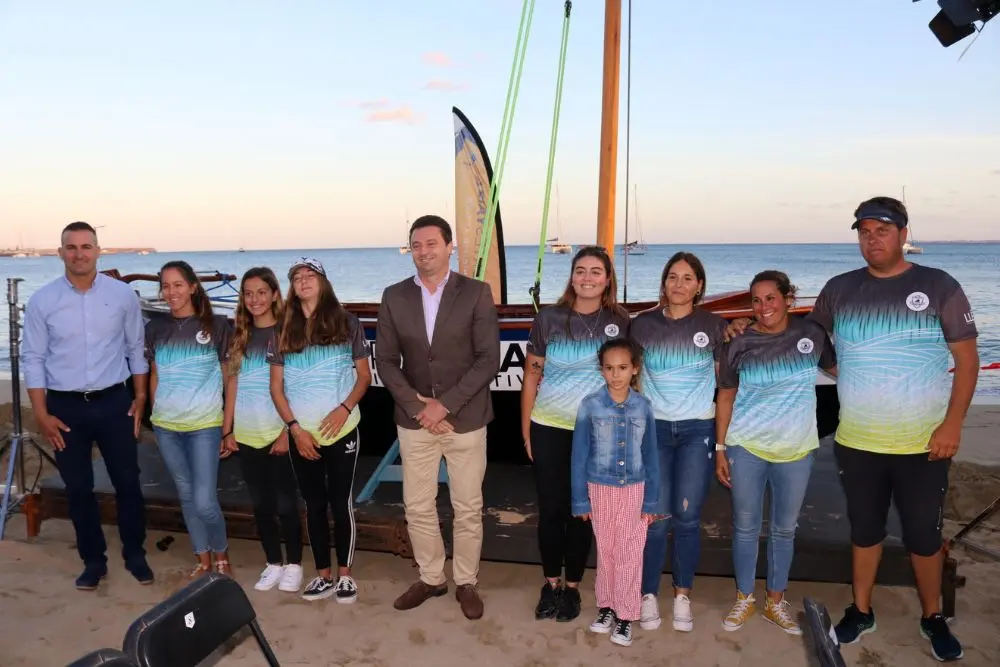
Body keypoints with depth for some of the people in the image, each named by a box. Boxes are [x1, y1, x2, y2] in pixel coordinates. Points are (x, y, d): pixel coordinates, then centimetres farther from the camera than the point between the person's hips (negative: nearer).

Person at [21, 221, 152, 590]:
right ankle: (93, 561, 27)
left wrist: (140, 397, 2)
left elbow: (136, 349, 4)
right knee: (78, 488, 11)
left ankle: (135, 555, 25)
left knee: (127, 482, 7)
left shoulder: (123, 294, -3)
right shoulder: (42, 300, -4)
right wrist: (41, 414, -4)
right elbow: (33, 359, -1)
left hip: (114, 401, 0)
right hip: (66, 407, 1)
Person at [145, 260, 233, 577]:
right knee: (186, 496, 13)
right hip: (166, 427, 4)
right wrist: (155, 414, 11)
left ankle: (222, 557, 18)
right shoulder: (155, 328, 7)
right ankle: (203, 560, 27)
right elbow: (154, 376, 14)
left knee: (205, 501, -7)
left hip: (204, 426, -4)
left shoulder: (216, 325, -4)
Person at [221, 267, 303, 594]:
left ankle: (293, 565, 18)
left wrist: (288, 430, -13)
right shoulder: (239, 336, 9)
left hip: (279, 433, -4)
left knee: (285, 503, 4)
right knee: (260, 504, 12)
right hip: (246, 435, 4)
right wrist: (227, 430, 5)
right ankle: (273, 563, 25)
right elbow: (232, 385, 9)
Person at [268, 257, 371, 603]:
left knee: (341, 502, 5)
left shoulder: (346, 322, 1)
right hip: (302, 434, 2)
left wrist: (345, 408, -14)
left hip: (342, 430, -2)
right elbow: (276, 387, 5)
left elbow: (364, 375, 2)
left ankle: (345, 575, 18)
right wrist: (294, 427, -6)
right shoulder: (283, 329, 6)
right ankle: (323, 575, 22)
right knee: (314, 505, 10)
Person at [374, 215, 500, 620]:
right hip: (414, 420, 3)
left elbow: (489, 359, -11)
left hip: (465, 419, -2)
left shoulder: (476, 294, -6)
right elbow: (385, 360, 1)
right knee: (418, 507, 12)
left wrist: (444, 404, -16)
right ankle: (431, 578, 31)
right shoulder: (394, 297, 2)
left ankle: (466, 583, 27)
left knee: (468, 508, 9)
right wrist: (418, 405, -11)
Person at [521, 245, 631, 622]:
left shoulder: (620, 323, -2)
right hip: (549, 429, 0)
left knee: (583, 510, 11)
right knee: (551, 509, 7)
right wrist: (526, 430, 0)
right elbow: (532, 376, 0)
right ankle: (550, 583, 26)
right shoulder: (549, 318, -4)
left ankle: (572, 586, 27)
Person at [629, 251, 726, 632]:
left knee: (686, 516, 1)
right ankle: (649, 595, 15)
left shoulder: (713, 326, 2)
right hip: (653, 428, 0)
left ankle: (682, 596, 18)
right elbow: (631, 376, 10)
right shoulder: (643, 324, 3)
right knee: (656, 516, 0)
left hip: (697, 430, 0)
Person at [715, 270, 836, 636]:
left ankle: (776, 602, 29)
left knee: (784, 529, 13)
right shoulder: (740, 345, -5)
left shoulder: (811, 333, -3)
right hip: (745, 446, -1)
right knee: (746, 527, 8)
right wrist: (720, 448, -2)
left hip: (796, 450, 1)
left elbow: (839, 369, 9)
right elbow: (725, 398, 1)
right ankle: (744, 598, 25)